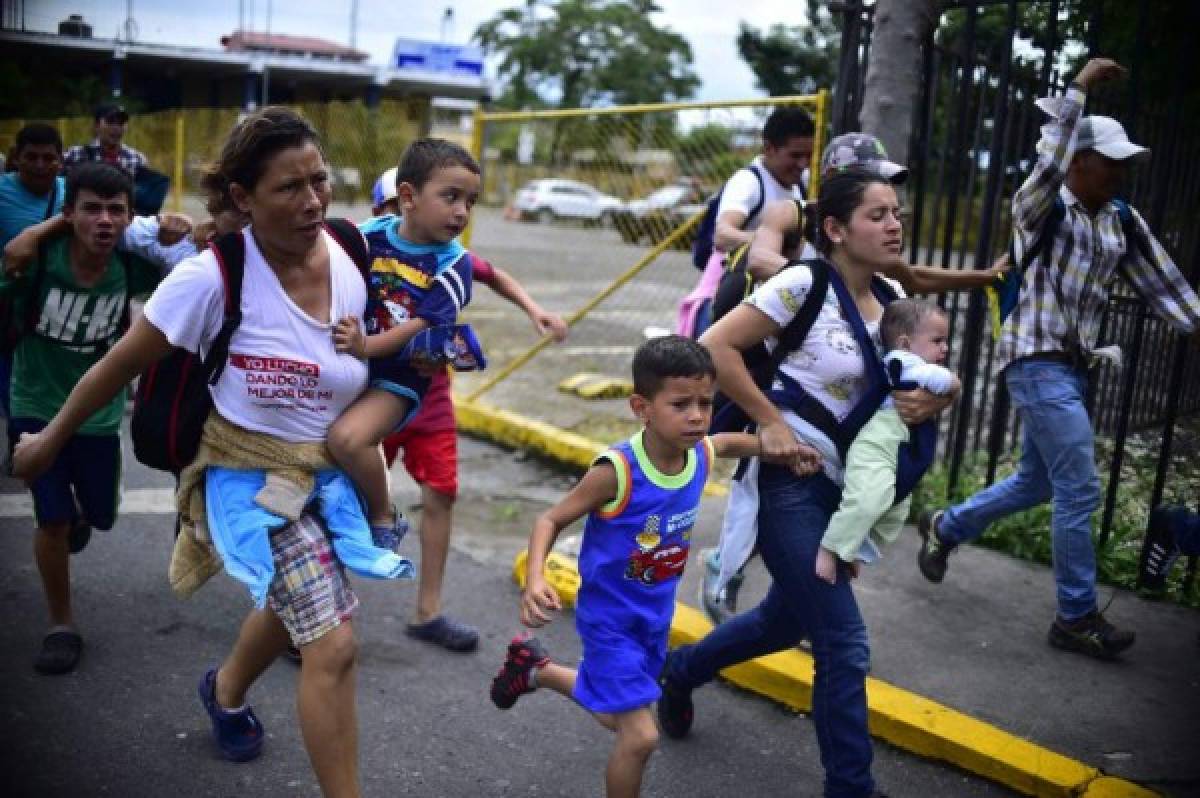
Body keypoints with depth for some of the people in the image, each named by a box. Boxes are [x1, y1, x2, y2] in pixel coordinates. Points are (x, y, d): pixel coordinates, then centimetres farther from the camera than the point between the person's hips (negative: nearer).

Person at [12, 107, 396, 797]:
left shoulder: (350, 257, -10)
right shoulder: (213, 277, -24)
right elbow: (120, 366, -10)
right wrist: (50, 439, 0)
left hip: (328, 468, 6)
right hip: (250, 472, -6)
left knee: (295, 602, 28)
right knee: (334, 644, -15)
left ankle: (227, 691, 61)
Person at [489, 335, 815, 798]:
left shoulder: (702, 453, -13)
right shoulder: (617, 470, -30)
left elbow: (734, 441, 13)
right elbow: (552, 520, -20)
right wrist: (535, 579, -36)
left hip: (655, 614, 7)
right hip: (610, 617, -7)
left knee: (618, 718, 25)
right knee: (640, 736, -10)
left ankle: (534, 669, 50)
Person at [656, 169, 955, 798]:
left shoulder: (891, 299, 6)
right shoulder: (804, 284, -16)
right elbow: (715, 347, -19)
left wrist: (932, 399, -9)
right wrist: (772, 421, -20)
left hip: (841, 488, 9)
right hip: (788, 482, -9)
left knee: (786, 620, 24)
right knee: (844, 644, -5)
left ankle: (680, 671, 48)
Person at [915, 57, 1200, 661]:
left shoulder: (1124, 225, 10)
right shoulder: (1040, 208, -9)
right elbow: (1049, 162, -30)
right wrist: (1078, 88, -32)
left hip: (1073, 366, 8)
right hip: (1038, 362, -8)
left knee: (1037, 482, 17)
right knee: (1079, 492, -7)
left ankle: (945, 527, 38)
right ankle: (1077, 618, 7)